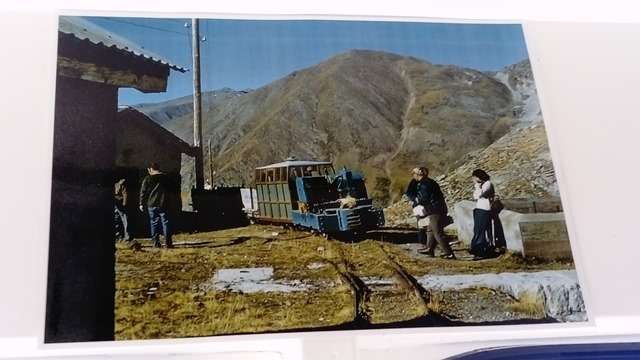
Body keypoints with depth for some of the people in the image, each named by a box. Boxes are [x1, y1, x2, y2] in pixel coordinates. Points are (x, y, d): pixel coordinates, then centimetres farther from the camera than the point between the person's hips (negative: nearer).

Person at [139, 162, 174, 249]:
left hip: (152, 204, -1)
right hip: (164, 204, 1)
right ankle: (168, 243, -6)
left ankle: (155, 243, 3)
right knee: (166, 222, 1)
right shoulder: (166, 178, 8)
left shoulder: (147, 179, -2)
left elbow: (143, 192, -1)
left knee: (154, 223, 6)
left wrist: (142, 204, 6)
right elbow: (171, 191, 16)